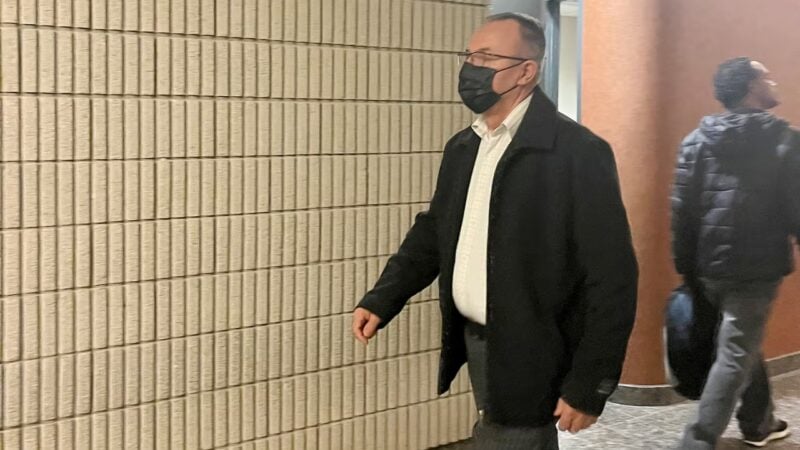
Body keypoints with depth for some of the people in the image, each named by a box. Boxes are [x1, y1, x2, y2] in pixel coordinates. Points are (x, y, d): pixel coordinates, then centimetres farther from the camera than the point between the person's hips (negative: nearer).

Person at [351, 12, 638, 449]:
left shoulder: (578, 153, -15)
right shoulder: (462, 147, 8)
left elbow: (612, 279, -16)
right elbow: (433, 231, 17)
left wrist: (588, 385, -17)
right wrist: (380, 300, 2)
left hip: (527, 357, -7)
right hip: (473, 342, 7)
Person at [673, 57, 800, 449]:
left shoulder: (697, 139, 5)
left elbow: (682, 209, 3)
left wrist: (687, 269, 10)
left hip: (710, 266, 6)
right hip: (756, 267, -6)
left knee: (744, 343, 24)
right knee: (735, 355, -1)